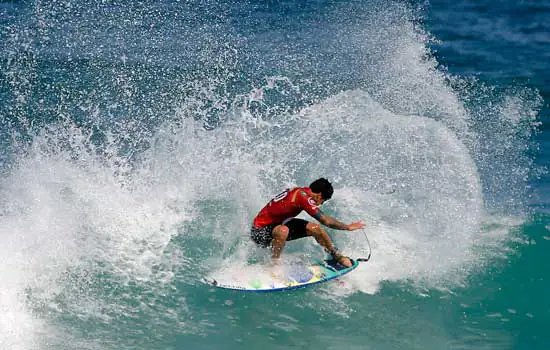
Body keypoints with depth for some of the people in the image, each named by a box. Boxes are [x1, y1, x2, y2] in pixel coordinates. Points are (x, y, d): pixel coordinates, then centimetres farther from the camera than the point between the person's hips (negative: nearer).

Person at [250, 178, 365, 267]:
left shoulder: (299, 191, -2)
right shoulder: (303, 197, -27)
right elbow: (326, 221, -21)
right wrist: (348, 227, -11)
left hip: (277, 224, 9)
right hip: (260, 231, -9)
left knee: (315, 228, 4)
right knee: (283, 230, -41)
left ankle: (337, 256, 24)